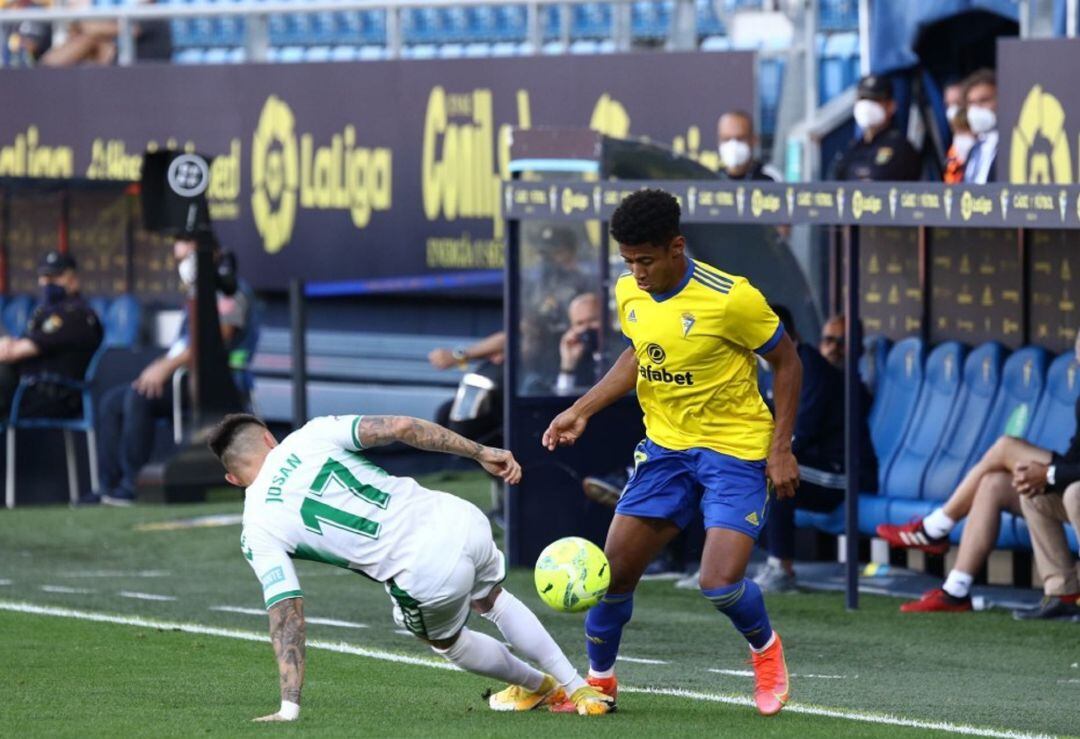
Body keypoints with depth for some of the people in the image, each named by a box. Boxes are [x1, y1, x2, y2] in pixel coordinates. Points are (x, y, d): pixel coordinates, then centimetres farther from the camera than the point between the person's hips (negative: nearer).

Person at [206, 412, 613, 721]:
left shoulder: (258, 531, 3)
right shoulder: (312, 435, 9)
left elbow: (286, 616, -2)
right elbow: (400, 427, 0)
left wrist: (288, 707, 1)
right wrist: (482, 452, 8)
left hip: (424, 575, -4)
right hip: (462, 520, 4)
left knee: (446, 641, 33)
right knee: (492, 601, 38)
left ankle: (538, 686, 54)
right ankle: (580, 688, 41)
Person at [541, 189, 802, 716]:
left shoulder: (731, 299, -21)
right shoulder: (629, 294, -3)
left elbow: (786, 361, -9)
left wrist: (781, 448, -11)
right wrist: (582, 410, 9)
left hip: (735, 450, -6)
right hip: (665, 446, 6)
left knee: (719, 583, -18)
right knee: (615, 571, 2)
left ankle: (764, 649, 15)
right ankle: (599, 680, 24)